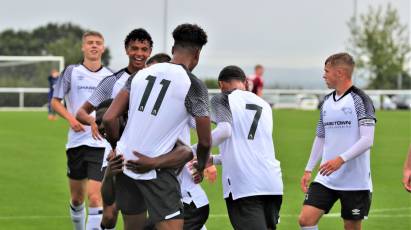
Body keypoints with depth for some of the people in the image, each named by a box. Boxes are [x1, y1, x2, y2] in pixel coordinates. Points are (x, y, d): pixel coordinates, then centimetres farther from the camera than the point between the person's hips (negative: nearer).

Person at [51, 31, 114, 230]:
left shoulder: (111, 77, 6)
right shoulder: (72, 72, 3)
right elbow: (55, 101, 5)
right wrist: (70, 118, -11)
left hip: (101, 144, -1)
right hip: (76, 142, 1)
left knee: (94, 197, -15)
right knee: (76, 198, 12)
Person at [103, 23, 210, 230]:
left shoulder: (142, 74, 6)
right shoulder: (193, 85, -8)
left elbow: (109, 118, 1)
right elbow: (205, 141, -4)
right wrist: (201, 165, 17)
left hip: (125, 164, 6)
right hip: (156, 169, -6)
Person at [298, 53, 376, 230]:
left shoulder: (359, 99, -9)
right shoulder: (326, 102, 12)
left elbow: (367, 140, -17)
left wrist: (341, 159, -26)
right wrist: (308, 170, 16)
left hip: (355, 180, -6)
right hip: (326, 178, 6)